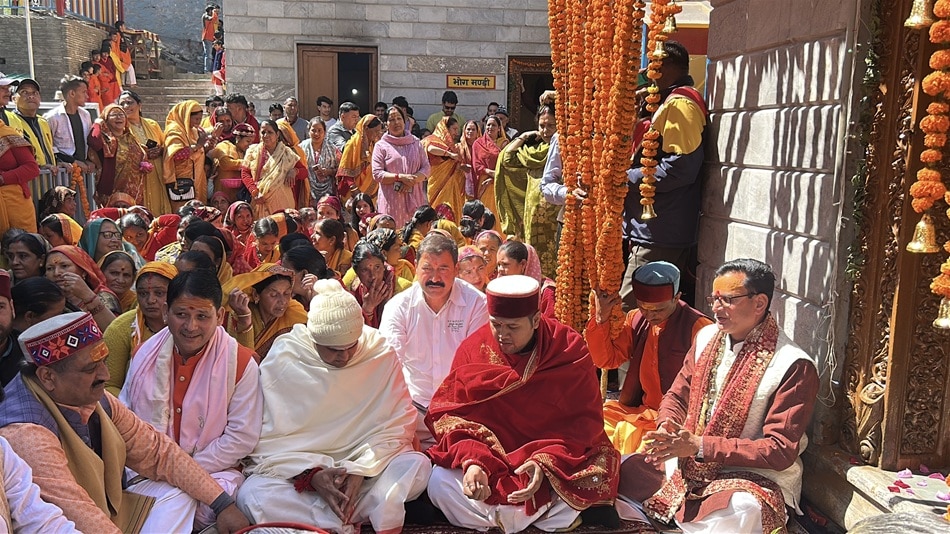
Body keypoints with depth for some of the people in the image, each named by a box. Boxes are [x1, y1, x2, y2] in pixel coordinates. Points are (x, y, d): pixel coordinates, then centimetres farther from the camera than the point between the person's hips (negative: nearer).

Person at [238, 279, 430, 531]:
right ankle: (350, 525, -18)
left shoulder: (380, 354, -6)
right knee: (252, 495, -29)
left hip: (368, 466, 1)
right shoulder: (282, 360, -9)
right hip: (296, 472, -1)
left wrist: (361, 469, -18)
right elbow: (268, 437, -8)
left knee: (418, 465, -25)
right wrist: (311, 474, -22)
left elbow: (398, 423, -5)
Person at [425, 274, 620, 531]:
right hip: (488, 454, 1)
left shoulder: (569, 350, -10)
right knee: (440, 481, -24)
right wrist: (471, 460, -26)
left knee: (597, 478, -29)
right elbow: (448, 411, -7)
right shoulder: (474, 348, -6)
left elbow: (585, 419, -11)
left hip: (559, 456, -1)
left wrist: (545, 462, -27)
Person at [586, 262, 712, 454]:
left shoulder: (698, 328, -12)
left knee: (626, 432, -29)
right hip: (642, 410, 6)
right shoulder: (636, 319, 5)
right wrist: (601, 318, -6)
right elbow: (607, 359, 6)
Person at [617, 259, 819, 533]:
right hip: (687, 458, 6)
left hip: (752, 474, -6)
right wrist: (667, 427, -11)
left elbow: (781, 450, -17)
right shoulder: (707, 337, 4)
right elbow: (676, 397, 14)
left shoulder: (794, 366, -15)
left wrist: (701, 446, -23)